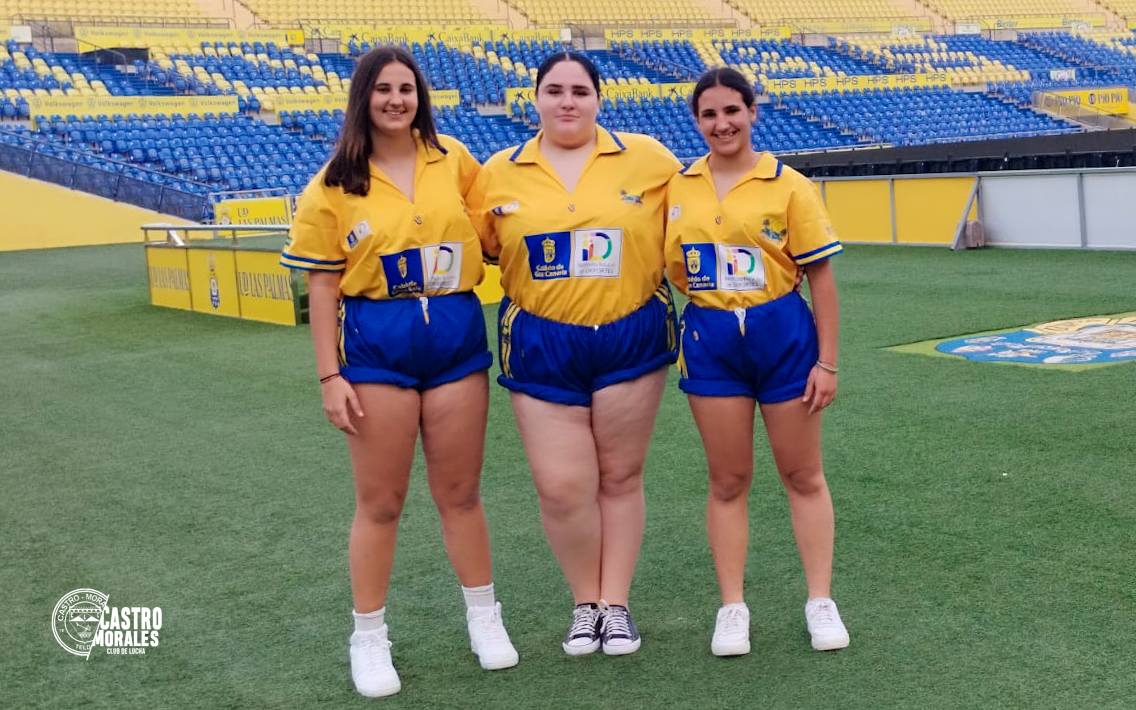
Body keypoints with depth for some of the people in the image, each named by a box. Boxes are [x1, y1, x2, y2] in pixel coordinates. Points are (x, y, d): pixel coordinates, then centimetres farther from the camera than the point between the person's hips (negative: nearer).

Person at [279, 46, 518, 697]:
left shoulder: (454, 161, 2)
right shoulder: (335, 184, -4)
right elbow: (323, 285, -3)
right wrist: (330, 376, -7)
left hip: (458, 336, 2)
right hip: (376, 344, -2)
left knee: (460, 491, 12)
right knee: (380, 501, 7)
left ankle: (485, 616, 29)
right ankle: (370, 638, 21)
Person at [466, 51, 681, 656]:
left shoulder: (646, 158, -3)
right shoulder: (499, 172, 0)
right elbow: (473, 247, 9)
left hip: (631, 337, 0)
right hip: (542, 345, 1)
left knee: (620, 477, 9)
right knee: (561, 487, -2)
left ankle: (617, 605, 24)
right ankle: (586, 604, 21)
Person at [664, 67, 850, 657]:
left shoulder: (788, 185, -5)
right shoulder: (678, 188, 4)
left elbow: (821, 278, -4)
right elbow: (671, 268, 16)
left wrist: (827, 362, -7)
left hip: (782, 333, -2)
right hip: (711, 340, 2)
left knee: (802, 475, 8)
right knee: (727, 480, 8)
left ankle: (820, 601, 20)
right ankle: (732, 608, 18)